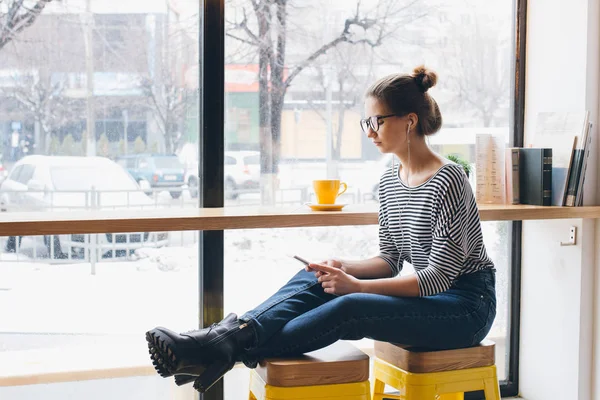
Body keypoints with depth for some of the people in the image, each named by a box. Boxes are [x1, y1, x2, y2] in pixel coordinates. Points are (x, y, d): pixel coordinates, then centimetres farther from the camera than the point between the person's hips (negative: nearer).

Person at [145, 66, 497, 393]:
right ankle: (226, 335, -32)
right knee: (313, 280, -14)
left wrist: (356, 286, -24)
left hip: (467, 305, -7)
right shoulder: (390, 181, 7)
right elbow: (390, 261, 11)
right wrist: (345, 268, -10)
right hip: (427, 293, 7)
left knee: (348, 310, -31)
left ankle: (230, 351, -33)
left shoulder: (447, 181, -19)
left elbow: (440, 275, -21)